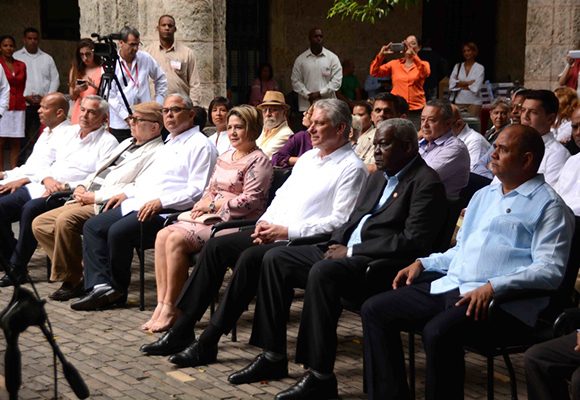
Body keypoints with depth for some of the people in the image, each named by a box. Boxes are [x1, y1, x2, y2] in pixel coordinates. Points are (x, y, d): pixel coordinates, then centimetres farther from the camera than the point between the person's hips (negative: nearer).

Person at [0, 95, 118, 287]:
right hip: (42, 187, 7)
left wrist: (66, 186, -18)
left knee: (31, 209, -31)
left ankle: (17, 268, -18)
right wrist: (47, 179, -3)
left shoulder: (107, 142, 1)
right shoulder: (69, 132, 21)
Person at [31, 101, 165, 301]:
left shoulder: (154, 153, -7)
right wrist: (82, 186, 7)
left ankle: (71, 281, -17)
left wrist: (95, 197, -18)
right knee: (39, 224, 1)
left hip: (107, 206, -10)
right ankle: (75, 272, -1)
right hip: (86, 201, 10)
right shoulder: (127, 143, 24)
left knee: (65, 220, -32)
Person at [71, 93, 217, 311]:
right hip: (138, 204, 10)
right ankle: (101, 286, -13)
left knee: (119, 232, -28)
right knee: (92, 226, -1)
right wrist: (126, 193, 16)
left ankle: (118, 290, -7)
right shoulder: (168, 144, 26)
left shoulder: (200, 145, -5)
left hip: (165, 212, -10)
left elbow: (197, 191, -15)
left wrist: (161, 202, -24)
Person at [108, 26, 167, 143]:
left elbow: (161, 79, 20)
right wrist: (126, 117, -14)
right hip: (119, 123, -2)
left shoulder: (146, 58, 6)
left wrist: (158, 104, 11)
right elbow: (110, 94, -7)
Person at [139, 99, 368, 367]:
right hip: (273, 232, 9)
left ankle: (208, 344, -23)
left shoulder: (352, 168, -6)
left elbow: (339, 221, -15)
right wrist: (265, 222, 3)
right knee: (215, 246, -6)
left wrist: (286, 231, -17)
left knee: (250, 258, -30)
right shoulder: (307, 157, 21)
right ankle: (182, 330, -4)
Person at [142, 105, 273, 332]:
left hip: (234, 222, -9)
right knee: (163, 235, -13)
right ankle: (162, 305, -16)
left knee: (176, 239, -25)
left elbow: (250, 201, -14)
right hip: (213, 218, 9)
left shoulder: (258, 161, -5)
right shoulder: (225, 157, 22)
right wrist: (203, 204, 2)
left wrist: (213, 205, -11)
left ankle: (171, 310, -18)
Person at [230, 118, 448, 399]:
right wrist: (337, 243, 3)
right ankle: (273, 357, 3)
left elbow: (414, 241, -19)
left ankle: (320, 376, -28)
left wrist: (351, 251, -16)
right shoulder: (379, 176, 19)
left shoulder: (426, 183, -9)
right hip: (346, 251, 10)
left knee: (322, 272, -36)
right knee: (275, 258, 0)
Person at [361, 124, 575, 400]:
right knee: (374, 310, -4)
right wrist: (424, 263, 16)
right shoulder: (484, 195, 25)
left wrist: (494, 286, -24)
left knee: (438, 331, -35)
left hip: (501, 301, -8)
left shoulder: (547, 205, -1)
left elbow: (551, 270, -12)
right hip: (450, 285, 8)